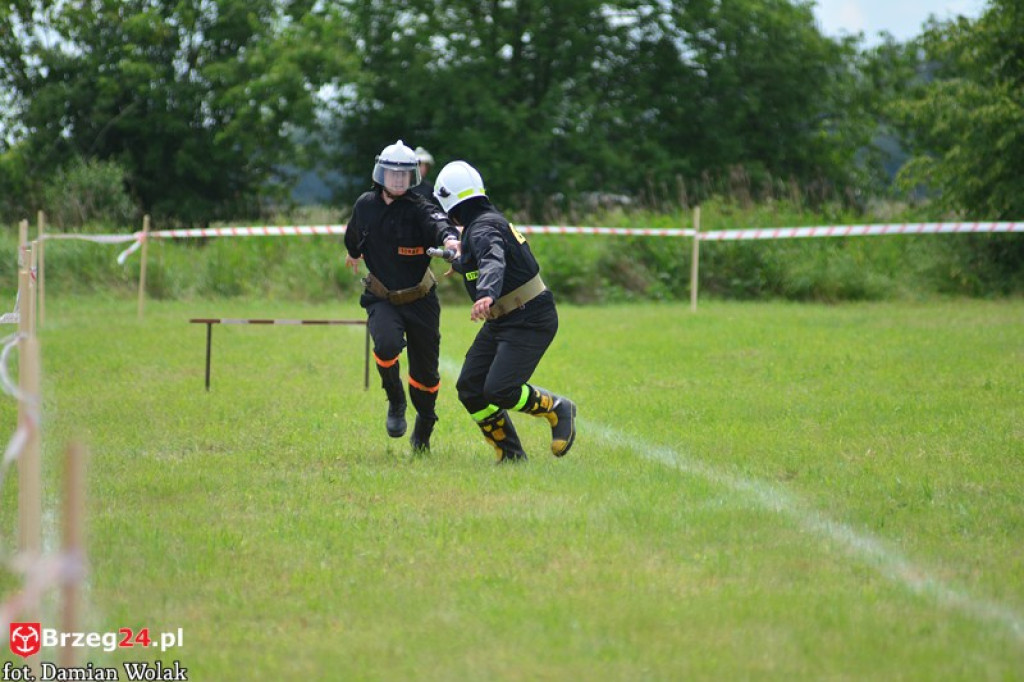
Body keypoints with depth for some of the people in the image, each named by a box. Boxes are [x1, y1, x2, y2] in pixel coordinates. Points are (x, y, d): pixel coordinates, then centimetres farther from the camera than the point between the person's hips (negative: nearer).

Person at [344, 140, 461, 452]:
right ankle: (395, 402, -2)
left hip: (420, 301, -1)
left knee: (425, 372, 7)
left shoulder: (419, 209, -16)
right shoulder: (366, 205, -5)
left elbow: (438, 223, -40)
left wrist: (449, 238, -63)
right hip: (381, 299, 1)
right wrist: (353, 252, 39)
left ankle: (423, 433, 33)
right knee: (386, 344, -30)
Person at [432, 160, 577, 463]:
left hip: (529, 322, -10)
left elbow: (494, 263, -42)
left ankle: (558, 410, 4)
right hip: (501, 322, 10)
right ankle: (510, 455, 7)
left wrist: (486, 295, -61)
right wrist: (460, 261, 52)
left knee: (499, 390, -21)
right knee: (470, 389, 2)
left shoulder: (483, 230, -20)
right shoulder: (483, 222, 11)